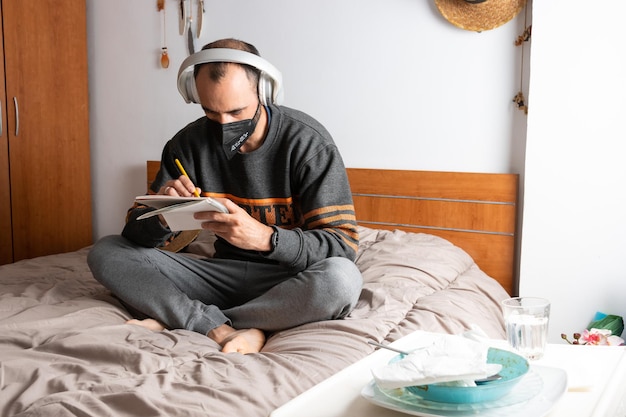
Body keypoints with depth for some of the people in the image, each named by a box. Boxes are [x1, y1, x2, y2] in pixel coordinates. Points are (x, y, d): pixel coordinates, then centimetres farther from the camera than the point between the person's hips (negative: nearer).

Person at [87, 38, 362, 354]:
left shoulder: (308, 142, -15)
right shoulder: (189, 143, -3)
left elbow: (343, 244, -20)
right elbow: (138, 233, -1)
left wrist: (265, 237, -36)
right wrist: (161, 216, -26)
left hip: (291, 278, -3)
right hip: (224, 274, 3)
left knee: (341, 280, -38)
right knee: (105, 253, -8)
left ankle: (173, 320, -22)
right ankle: (222, 329, -25)